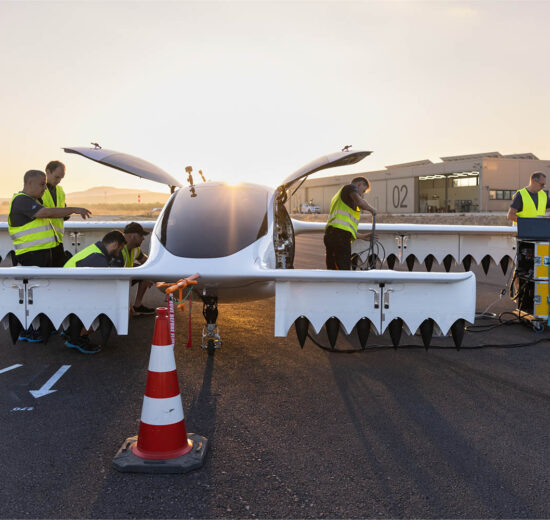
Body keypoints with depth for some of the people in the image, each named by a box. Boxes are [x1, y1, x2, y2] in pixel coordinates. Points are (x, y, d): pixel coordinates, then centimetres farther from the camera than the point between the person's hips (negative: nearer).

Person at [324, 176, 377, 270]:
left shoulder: (338, 196, 36)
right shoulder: (351, 187, 9)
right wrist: (371, 209, 7)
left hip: (329, 234, 9)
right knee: (343, 270, -12)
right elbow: (360, 202, -13)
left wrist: (362, 236, 35)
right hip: (340, 235, -9)